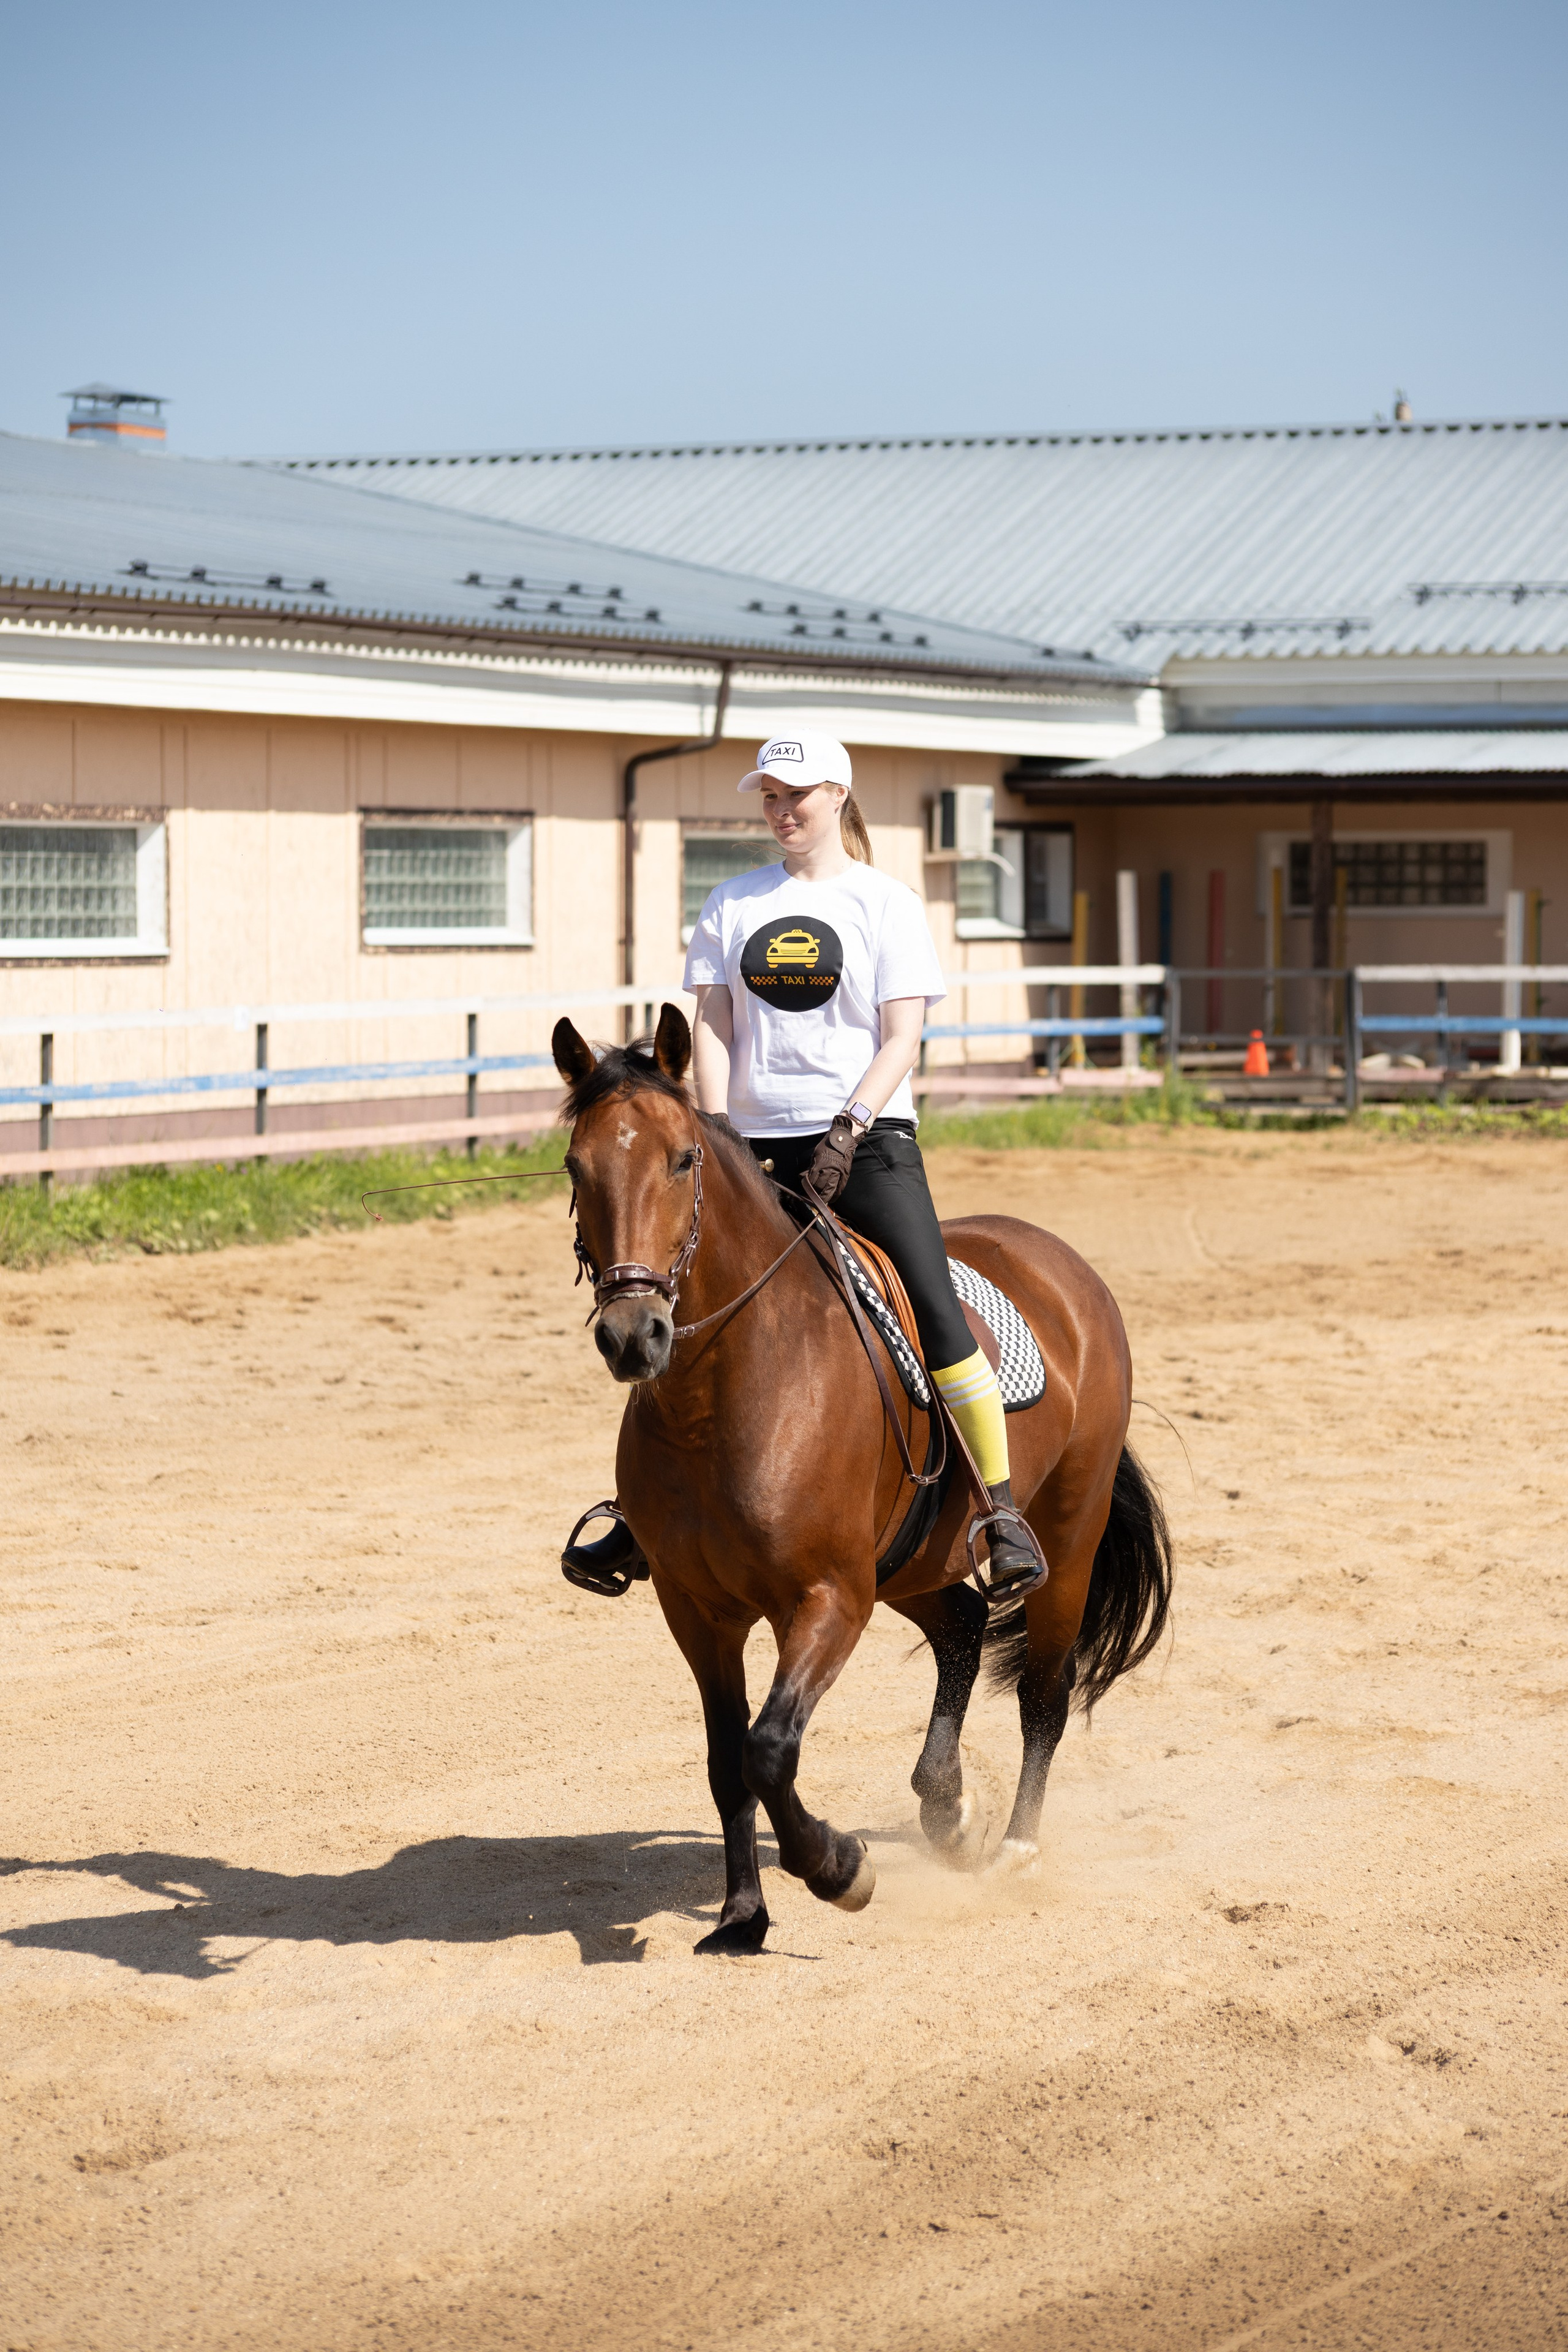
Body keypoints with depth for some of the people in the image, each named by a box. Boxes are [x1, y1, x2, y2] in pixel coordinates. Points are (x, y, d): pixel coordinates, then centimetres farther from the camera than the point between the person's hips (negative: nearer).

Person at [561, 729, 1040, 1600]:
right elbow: (711, 1027, 6)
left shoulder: (887, 902, 2)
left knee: (938, 1311, -18)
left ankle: (1005, 1519, -14)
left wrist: (847, 1129, -18)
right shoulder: (732, 904, 12)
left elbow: (902, 1039, -4)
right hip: (759, 1145, 4)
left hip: (867, 1138, -4)